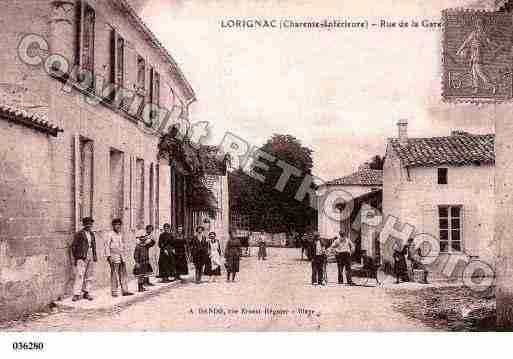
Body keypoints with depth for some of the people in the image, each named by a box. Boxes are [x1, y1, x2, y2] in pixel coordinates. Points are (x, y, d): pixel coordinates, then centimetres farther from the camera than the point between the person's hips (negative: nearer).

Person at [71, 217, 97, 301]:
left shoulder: (91, 234, 13)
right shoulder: (79, 234, -5)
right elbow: (73, 246, -4)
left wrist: (95, 256, 13)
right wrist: (75, 258, -7)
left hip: (90, 258, 6)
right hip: (82, 257, -6)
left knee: (89, 276, 8)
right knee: (79, 276, -10)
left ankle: (86, 293, 16)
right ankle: (76, 294, -9)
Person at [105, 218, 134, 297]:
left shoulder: (120, 234, 15)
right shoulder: (110, 234, -6)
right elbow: (107, 246, -9)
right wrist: (108, 256, -15)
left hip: (121, 256, 7)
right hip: (114, 257, -7)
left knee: (123, 274, 5)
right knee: (114, 275, -5)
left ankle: (125, 291, 7)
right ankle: (114, 292, 1)